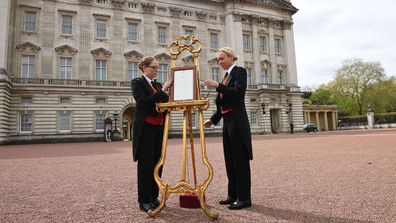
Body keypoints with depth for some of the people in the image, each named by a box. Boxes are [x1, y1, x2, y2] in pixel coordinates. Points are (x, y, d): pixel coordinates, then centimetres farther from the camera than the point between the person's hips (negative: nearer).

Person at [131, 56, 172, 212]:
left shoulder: (158, 85, 17)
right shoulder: (137, 82, -2)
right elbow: (143, 102, -18)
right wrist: (162, 90, -18)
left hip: (159, 128, 6)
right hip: (145, 128, -6)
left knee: (157, 164, 9)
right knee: (146, 164, -1)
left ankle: (154, 197, 21)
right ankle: (144, 201, 9)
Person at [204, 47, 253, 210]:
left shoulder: (240, 71, -4)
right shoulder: (226, 75, 19)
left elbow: (238, 92, -21)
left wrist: (218, 86, -27)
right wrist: (213, 119, 14)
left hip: (237, 121, -8)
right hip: (227, 121, 9)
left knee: (240, 159, -3)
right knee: (230, 159, 11)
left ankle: (244, 197, 7)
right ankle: (233, 195, 22)